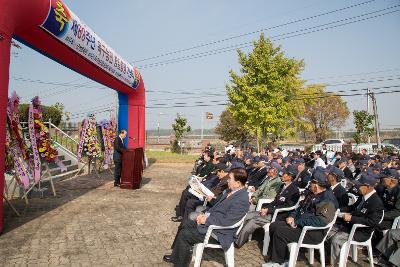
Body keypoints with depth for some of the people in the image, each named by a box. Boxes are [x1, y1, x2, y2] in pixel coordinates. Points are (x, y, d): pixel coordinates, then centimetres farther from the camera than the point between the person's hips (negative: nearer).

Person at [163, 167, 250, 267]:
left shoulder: (241, 200, -27)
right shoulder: (231, 191, 2)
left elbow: (226, 222, -28)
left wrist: (206, 220, -18)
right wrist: (205, 214, -1)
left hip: (219, 232, -10)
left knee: (184, 234, -11)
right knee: (185, 225, 13)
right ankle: (176, 256, 29)